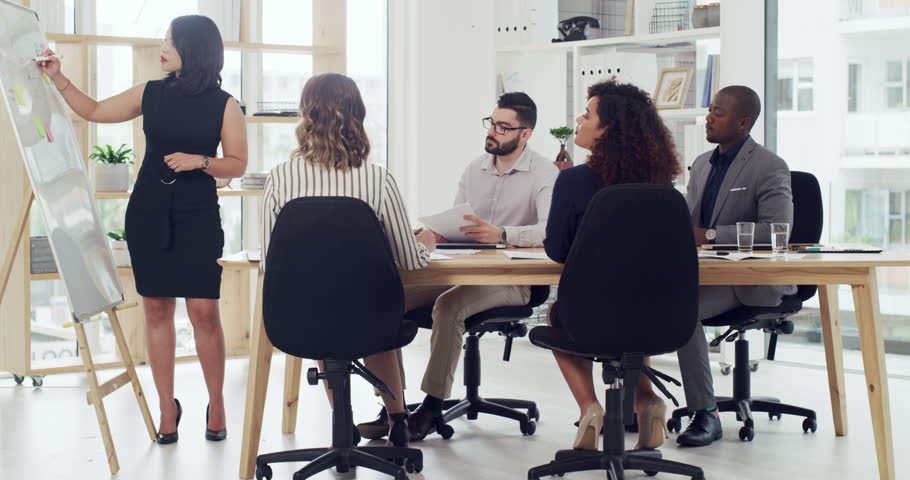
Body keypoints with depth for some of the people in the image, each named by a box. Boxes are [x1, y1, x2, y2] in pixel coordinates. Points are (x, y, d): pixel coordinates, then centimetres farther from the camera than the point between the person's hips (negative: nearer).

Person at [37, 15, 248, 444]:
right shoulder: (151, 93, 6)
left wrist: (199, 161, -16)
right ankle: (167, 407, 15)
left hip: (197, 217, -3)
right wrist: (58, 78, 9)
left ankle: (216, 404, 11)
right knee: (156, 309, 5)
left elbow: (238, 164, 0)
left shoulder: (224, 105, -3)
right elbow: (94, 111, 16)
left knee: (204, 312, -6)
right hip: (148, 214, 3)